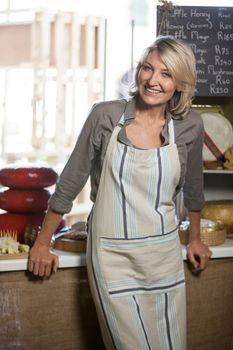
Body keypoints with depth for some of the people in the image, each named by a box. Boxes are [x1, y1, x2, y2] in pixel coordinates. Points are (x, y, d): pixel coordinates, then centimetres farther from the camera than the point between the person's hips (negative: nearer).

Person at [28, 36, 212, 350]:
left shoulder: (190, 127, -3)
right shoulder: (105, 116, -8)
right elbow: (69, 183, -1)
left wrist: (195, 239, 24)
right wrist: (42, 243, 4)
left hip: (164, 254, 2)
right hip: (111, 256, -2)